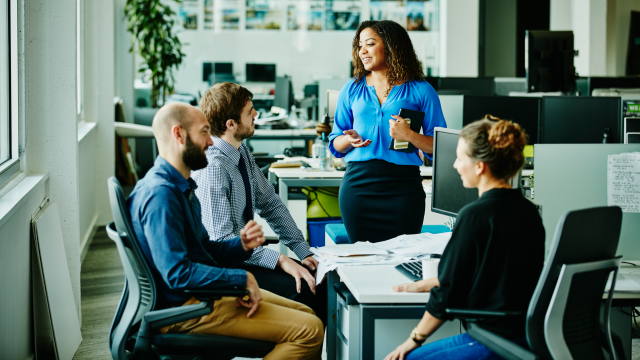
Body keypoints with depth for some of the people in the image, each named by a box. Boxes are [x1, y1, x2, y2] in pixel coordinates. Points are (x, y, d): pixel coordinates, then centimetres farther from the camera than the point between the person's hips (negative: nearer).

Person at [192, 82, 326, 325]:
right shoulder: (212, 168, -22)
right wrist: (280, 260, -28)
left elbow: (270, 204, 12)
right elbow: (221, 241, -26)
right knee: (301, 289, -23)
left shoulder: (242, 153, 5)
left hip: (246, 254, 8)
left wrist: (304, 252, 2)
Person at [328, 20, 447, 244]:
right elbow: (336, 145, 15)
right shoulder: (352, 89, 13)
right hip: (358, 183, 2)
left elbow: (439, 147, 0)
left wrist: (409, 136, -15)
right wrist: (350, 140, -6)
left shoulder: (420, 91, 4)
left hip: (403, 186, -2)